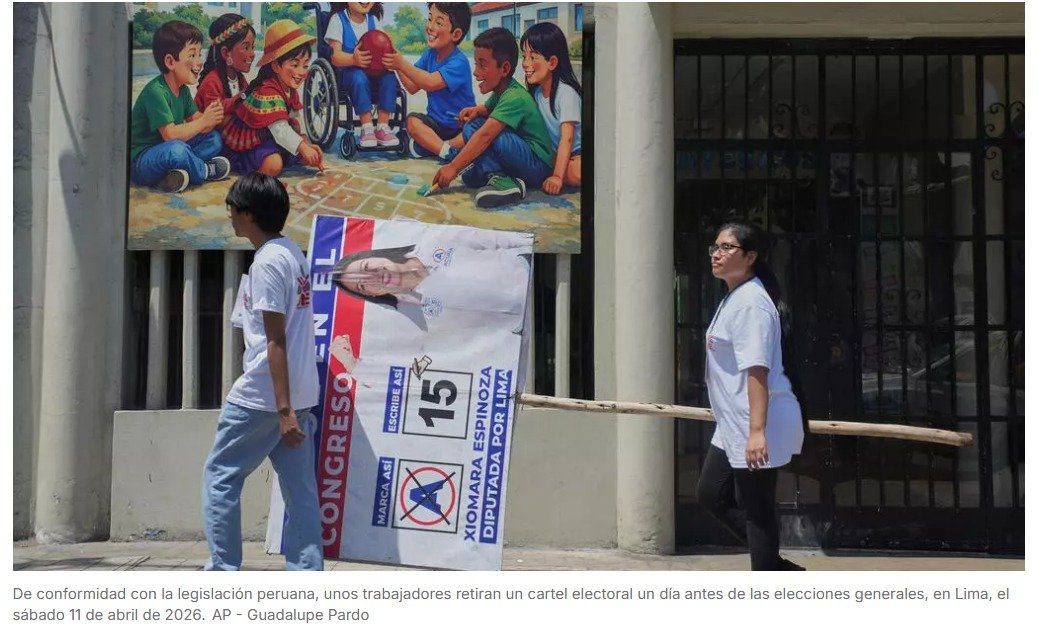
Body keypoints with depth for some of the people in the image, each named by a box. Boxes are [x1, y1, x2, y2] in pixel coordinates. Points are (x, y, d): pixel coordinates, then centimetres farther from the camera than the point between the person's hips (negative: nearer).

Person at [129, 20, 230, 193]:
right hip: (140, 160, -9)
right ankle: (205, 171, -5)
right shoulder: (155, 91, -21)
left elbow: (194, 119, 7)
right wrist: (204, 122, -17)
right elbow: (170, 135, -26)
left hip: (165, 155, 9)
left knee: (214, 138, 6)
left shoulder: (183, 89, 8)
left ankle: (179, 172, -15)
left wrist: (211, 118, -16)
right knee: (176, 149, -38)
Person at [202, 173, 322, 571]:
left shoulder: (267, 262, -14)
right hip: (298, 393, 9)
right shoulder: (293, 254, 13)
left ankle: (223, 572, 8)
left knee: (220, 477, 6)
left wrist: (283, 409, -20)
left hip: (264, 395, -8)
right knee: (300, 488, 7)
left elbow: (275, 341, -19)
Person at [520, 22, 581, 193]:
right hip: (554, 153, 9)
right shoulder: (536, 90, 3)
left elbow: (567, 138, -25)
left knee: (575, 174, -39)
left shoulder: (566, 92, -20)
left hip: (576, 153, -8)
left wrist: (557, 176, -34)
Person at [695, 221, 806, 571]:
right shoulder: (733, 298, 14)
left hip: (759, 425, -11)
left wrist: (756, 431, -30)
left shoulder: (751, 302, -17)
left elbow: (757, 370, -25)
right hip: (733, 427, 11)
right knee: (710, 493, 16)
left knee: (756, 508, -1)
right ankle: (775, 566, 25)